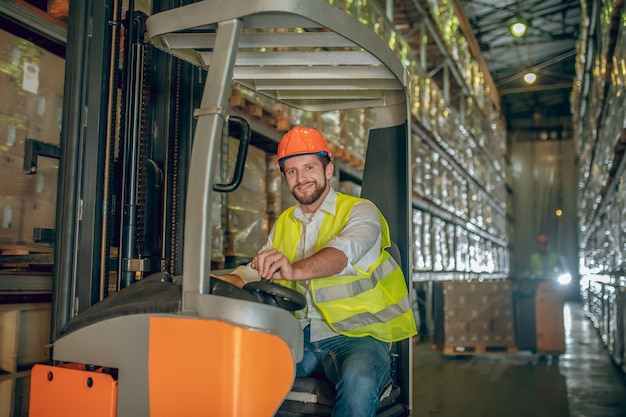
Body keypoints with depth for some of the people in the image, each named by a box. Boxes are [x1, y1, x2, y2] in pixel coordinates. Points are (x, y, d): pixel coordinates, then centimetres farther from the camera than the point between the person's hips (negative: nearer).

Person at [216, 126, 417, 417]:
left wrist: (294, 270, -45)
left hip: (356, 335, -4)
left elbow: (344, 253, -25)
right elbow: (254, 271, 11)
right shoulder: (284, 223, 17)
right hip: (300, 338, 5)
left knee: (359, 379, -35)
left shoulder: (360, 211, -3)